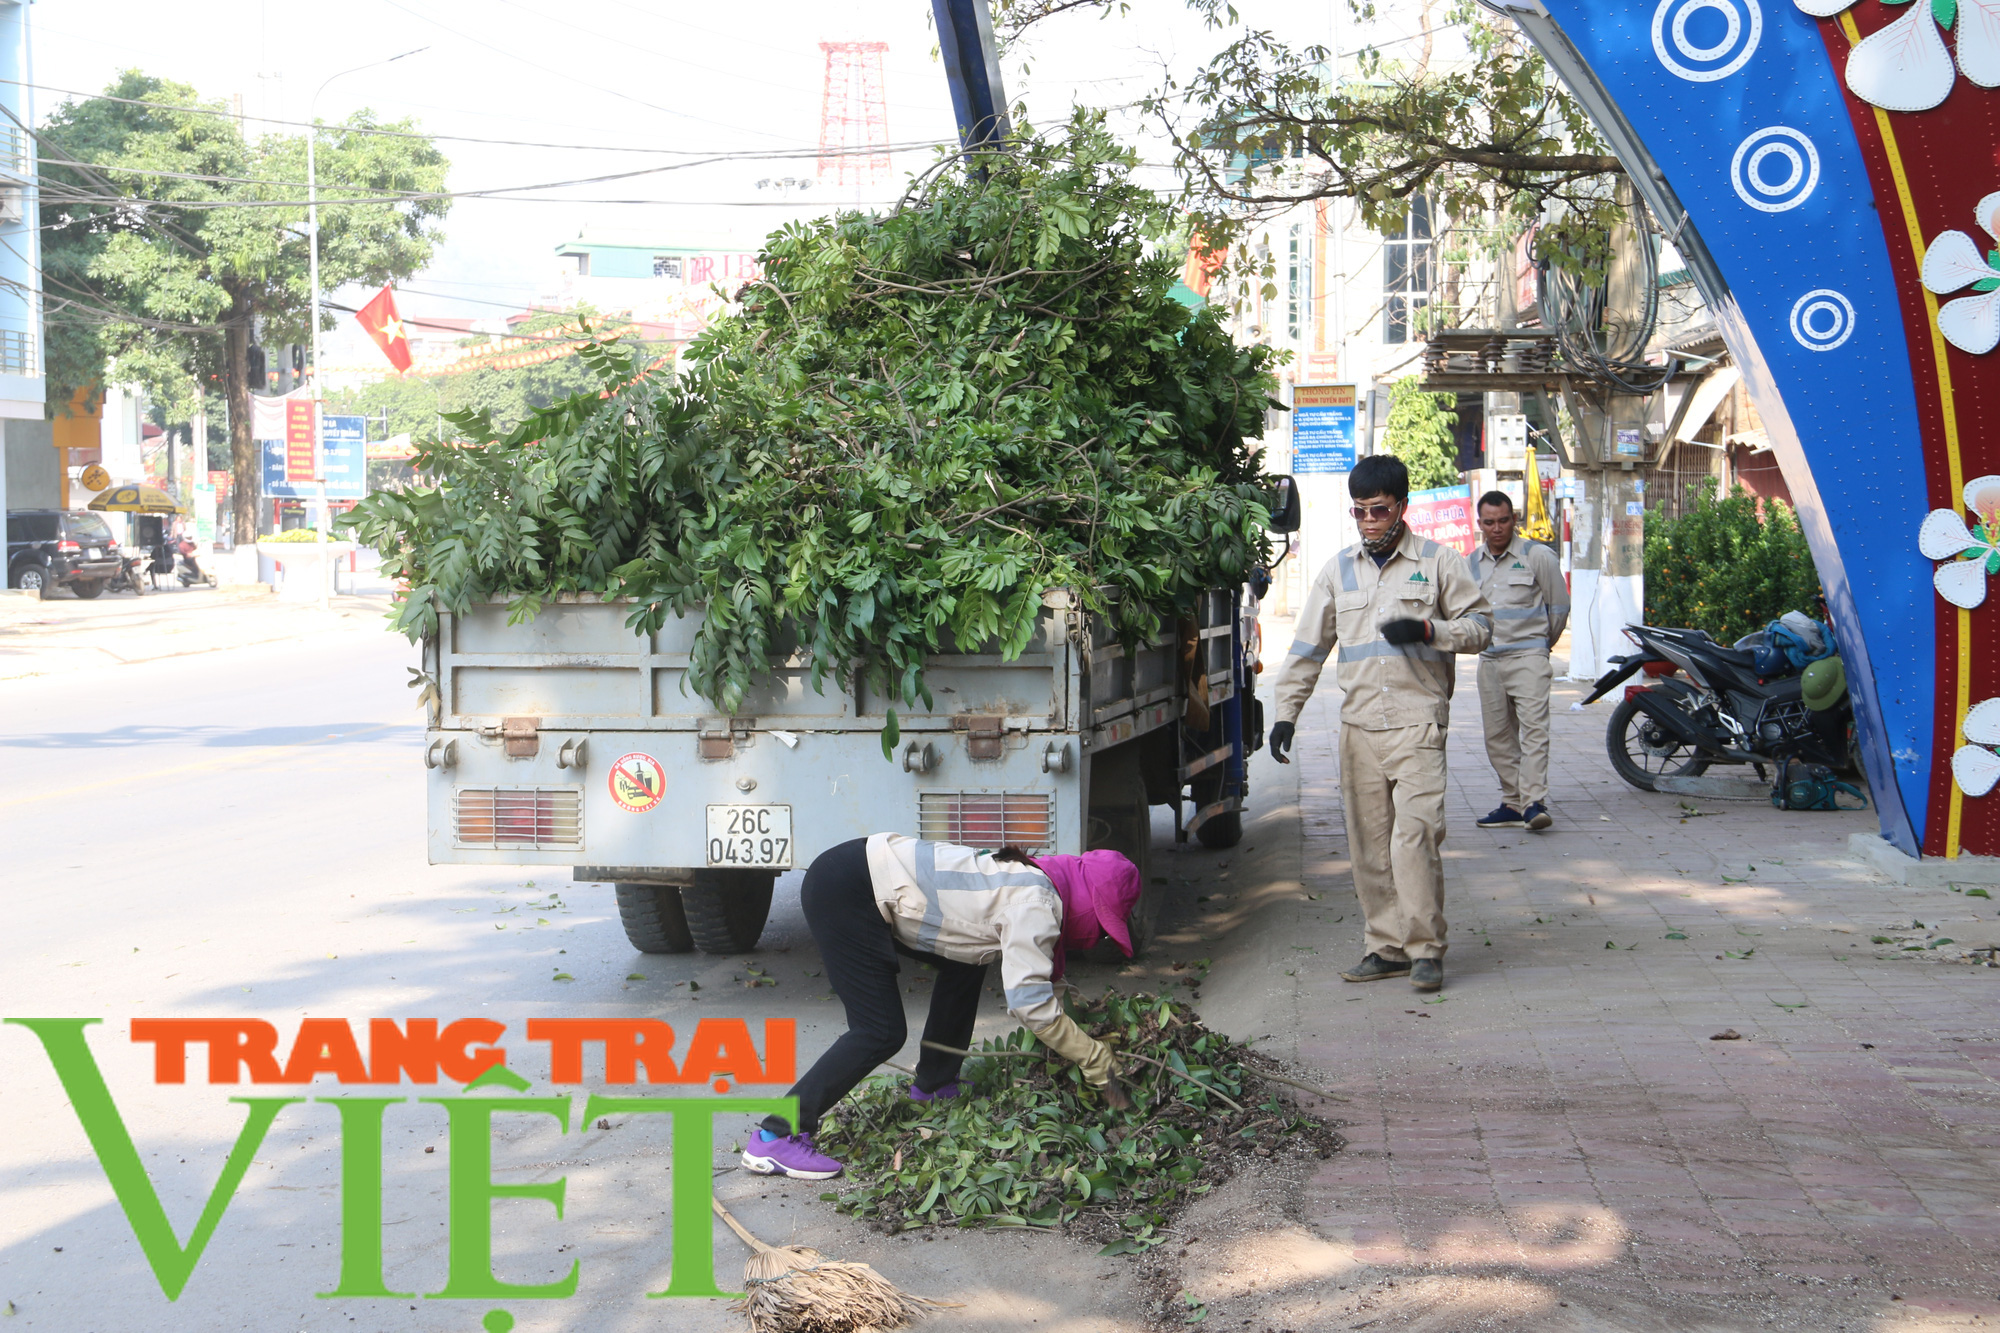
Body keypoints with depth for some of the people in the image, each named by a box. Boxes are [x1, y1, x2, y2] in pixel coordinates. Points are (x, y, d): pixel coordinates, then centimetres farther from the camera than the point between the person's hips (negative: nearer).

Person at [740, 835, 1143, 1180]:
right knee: (881, 1032, -12)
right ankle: (776, 1136, -11)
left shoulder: (1031, 880, 13)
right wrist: (1097, 1060, -14)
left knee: (965, 964, 18)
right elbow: (1029, 1001, -21)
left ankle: (933, 1086, 29)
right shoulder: (1036, 903, -15)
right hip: (841, 889, -10)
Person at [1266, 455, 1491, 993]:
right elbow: (1308, 647, 15)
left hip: (1418, 722, -4)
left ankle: (1425, 948, -5)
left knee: (1414, 835, -14)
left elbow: (1479, 625, 6)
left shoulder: (1438, 562, 4)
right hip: (1359, 724, 4)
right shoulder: (1338, 570, 13)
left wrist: (1429, 630, -12)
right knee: (1368, 843, 4)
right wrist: (1286, 712, 7)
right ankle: (1387, 947, 13)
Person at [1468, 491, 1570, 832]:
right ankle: (1512, 804, 11)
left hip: (1528, 655, -5)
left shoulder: (1537, 556, -2)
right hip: (1489, 660, 5)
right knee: (1498, 737, 5)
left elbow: (1559, 606, 8)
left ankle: (1534, 803, -21)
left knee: (1534, 728, -15)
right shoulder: (1471, 564, 11)